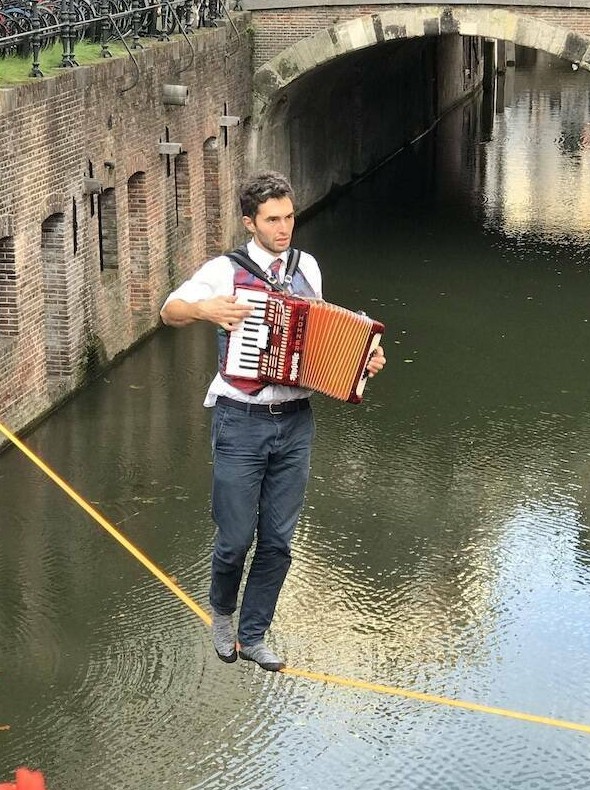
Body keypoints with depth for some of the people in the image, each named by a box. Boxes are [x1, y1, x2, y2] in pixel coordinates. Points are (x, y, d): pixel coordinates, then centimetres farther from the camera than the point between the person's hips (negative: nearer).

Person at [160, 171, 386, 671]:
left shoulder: (307, 268, 8)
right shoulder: (226, 270, -6)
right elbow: (169, 311, -8)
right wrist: (204, 309, -28)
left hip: (295, 423, 4)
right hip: (241, 423, -4)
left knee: (278, 540, 8)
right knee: (236, 537, 2)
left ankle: (253, 636, 23)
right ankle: (222, 612, 32)